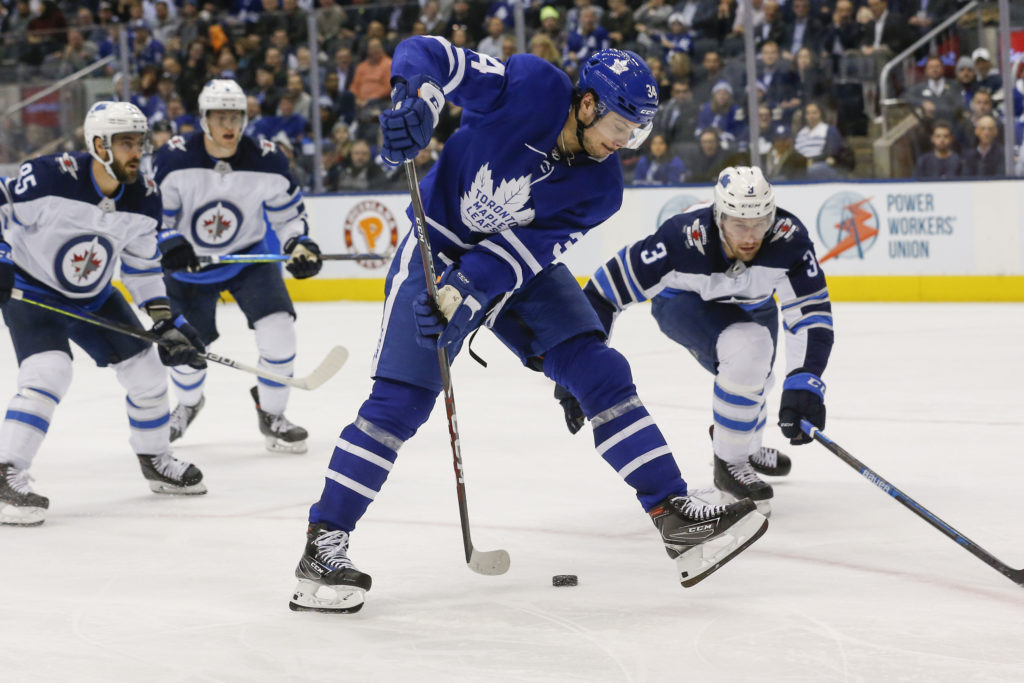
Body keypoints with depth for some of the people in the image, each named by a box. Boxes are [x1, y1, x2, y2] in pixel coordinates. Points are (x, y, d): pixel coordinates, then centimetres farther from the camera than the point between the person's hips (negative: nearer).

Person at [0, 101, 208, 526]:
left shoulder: (144, 198, -10)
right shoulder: (50, 177, -29)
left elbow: (142, 263, 4)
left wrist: (164, 320, -1)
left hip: (95, 298, 6)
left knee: (146, 371, 8)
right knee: (48, 374, -27)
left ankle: (155, 461, 32)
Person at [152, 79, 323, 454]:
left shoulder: (266, 160, -16)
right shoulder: (174, 159, -21)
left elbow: (287, 211, -1)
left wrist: (299, 244, -19)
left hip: (249, 255, 1)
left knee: (278, 328, -18)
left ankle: (271, 415, 3)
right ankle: (188, 404, 42)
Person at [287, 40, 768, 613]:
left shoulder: (600, 189, -12)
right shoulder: (529, 87, -22)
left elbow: (523, 250, -18)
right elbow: (428, 55, -20)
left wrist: (462, 295, -32)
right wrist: (415, 102, -41)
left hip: (522, 264, 4)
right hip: (440, 247, -4)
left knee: (600, 371, -7)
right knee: (401, 399, -14)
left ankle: (675, 515, -5)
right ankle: (323, 545, -9)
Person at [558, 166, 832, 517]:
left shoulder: (788, 237, -34)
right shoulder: (684, 237, -40)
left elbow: (811, 313, -33)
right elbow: (610, 286, -32)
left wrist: (804, 383, -47)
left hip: (753, 305, 4)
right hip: (684, 302, -4)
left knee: (751, 382, 22)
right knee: (746, 352, -31)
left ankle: (746, 447, 57)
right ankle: (729, 462, -12)